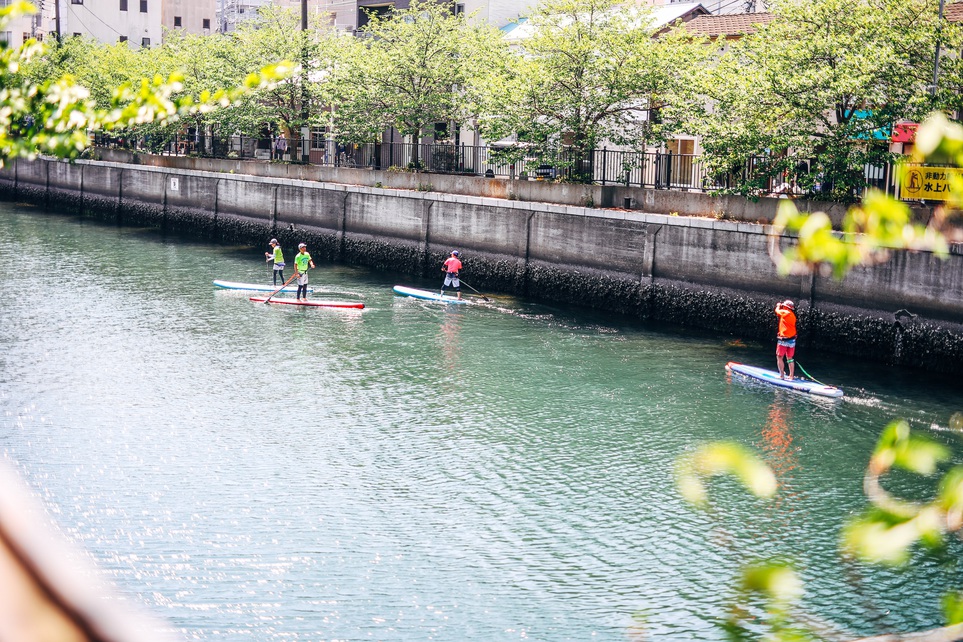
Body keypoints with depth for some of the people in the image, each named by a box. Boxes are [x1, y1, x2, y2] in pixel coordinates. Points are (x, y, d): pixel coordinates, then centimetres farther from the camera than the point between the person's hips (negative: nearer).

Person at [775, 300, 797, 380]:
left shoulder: (785, 313, -12)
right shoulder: (793, 315, 11)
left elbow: (777, 311, 5)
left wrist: (779, 306, 22)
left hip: (784, 339, -8)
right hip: (792, 340, 8)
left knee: (779, 357, 2)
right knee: (790, 358, 13)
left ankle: (782, 375, -1)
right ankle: (791, 376, 14)